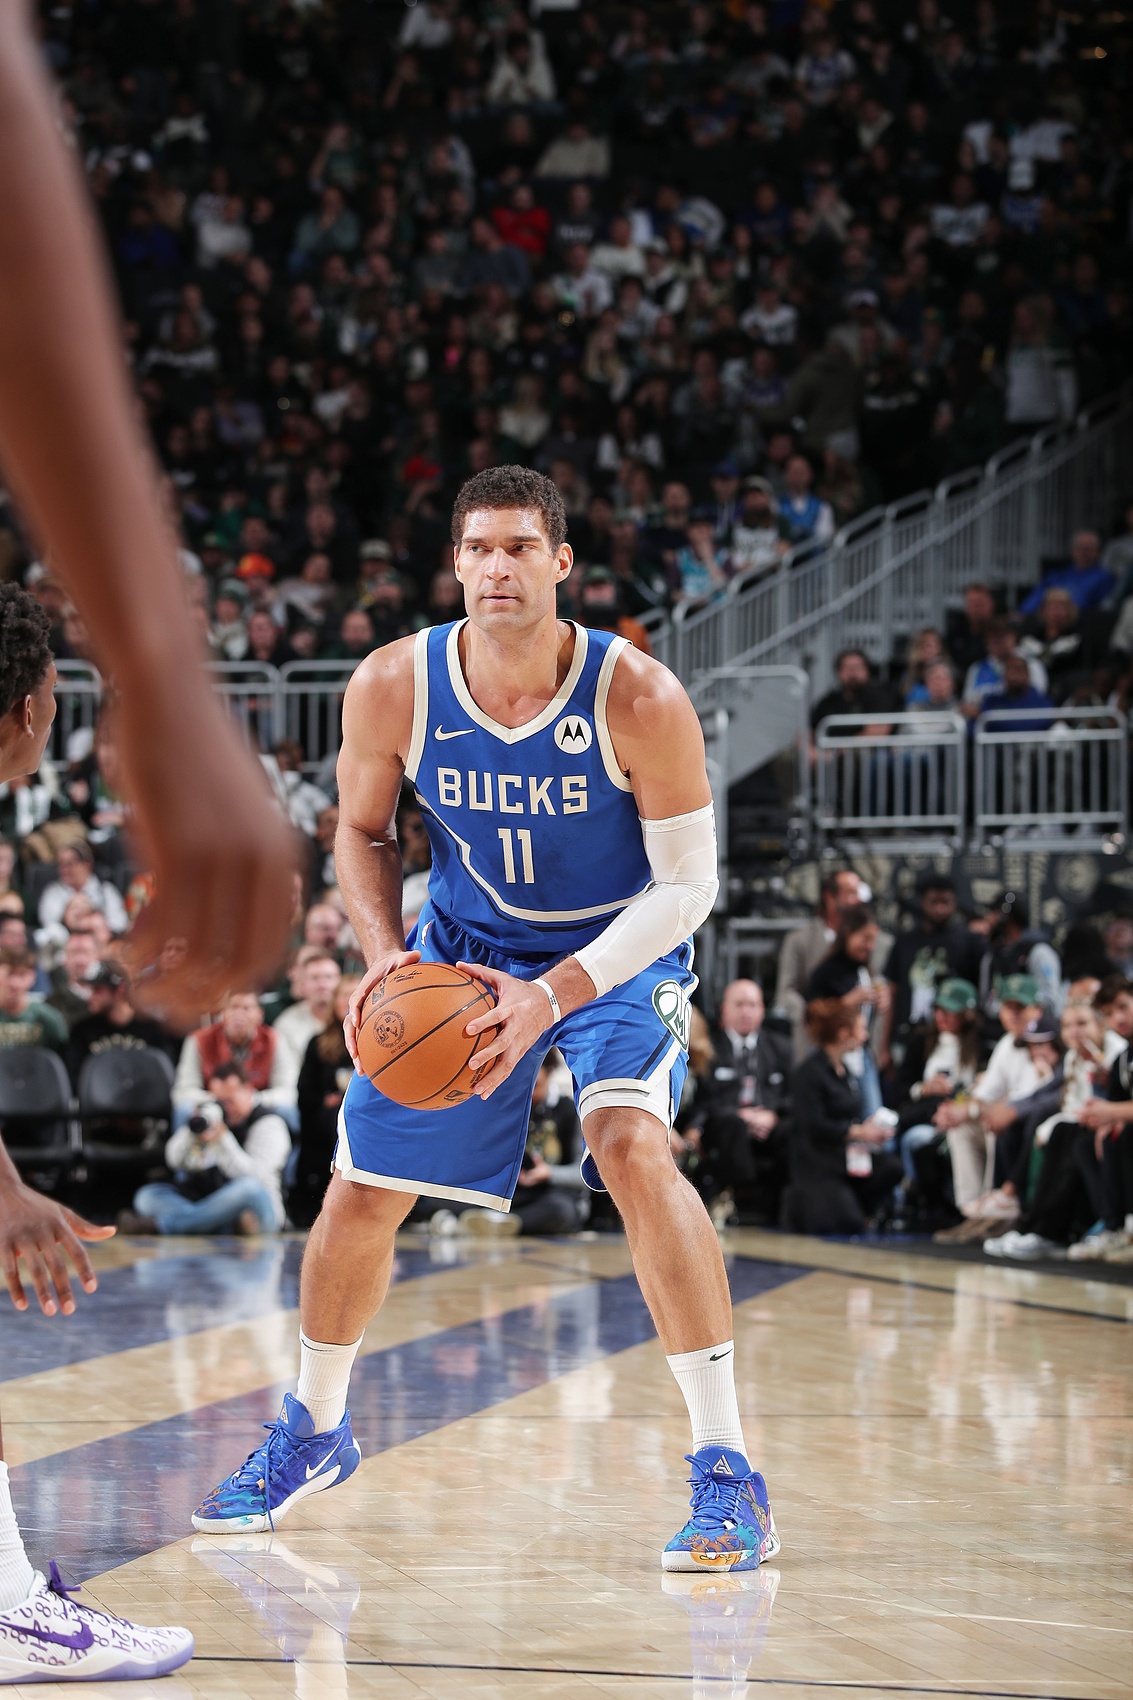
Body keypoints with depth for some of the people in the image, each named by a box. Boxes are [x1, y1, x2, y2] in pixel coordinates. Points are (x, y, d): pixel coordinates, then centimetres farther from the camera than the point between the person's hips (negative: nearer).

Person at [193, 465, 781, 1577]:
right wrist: (385, 955, -18)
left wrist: (552, 996, -32)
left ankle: (725, 1475, -25)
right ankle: (313, 1431, 36)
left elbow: (686, 886, -22)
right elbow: (363, 830, 0)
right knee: (362, 1185, 7)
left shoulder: (637, 699, -28)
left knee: (632, 1148, -29)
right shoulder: (394, 688, -19)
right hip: (465, 945, 4)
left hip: (620, 950, -4)